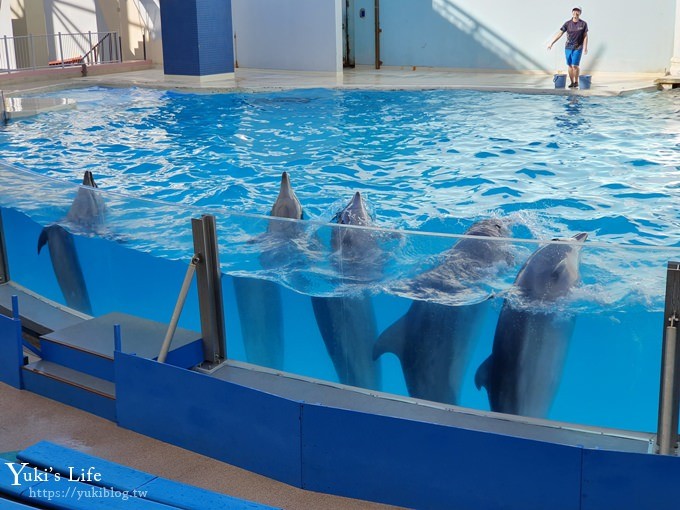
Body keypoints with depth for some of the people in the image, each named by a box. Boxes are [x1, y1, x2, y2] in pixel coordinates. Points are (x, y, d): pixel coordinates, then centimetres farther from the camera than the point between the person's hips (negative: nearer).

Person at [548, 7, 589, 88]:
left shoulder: (583, 24, -4)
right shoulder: (568, 24, -1)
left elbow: (585, 36, -1)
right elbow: (559, 34, -2)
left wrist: (585, 47, -8)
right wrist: (551, 43, -7)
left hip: (578, 48, -3)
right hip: (568, 47, 3)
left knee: (575, 65, -8)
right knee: (570, 65, 6)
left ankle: (576, 82, 11)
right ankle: (572, 82, 15)